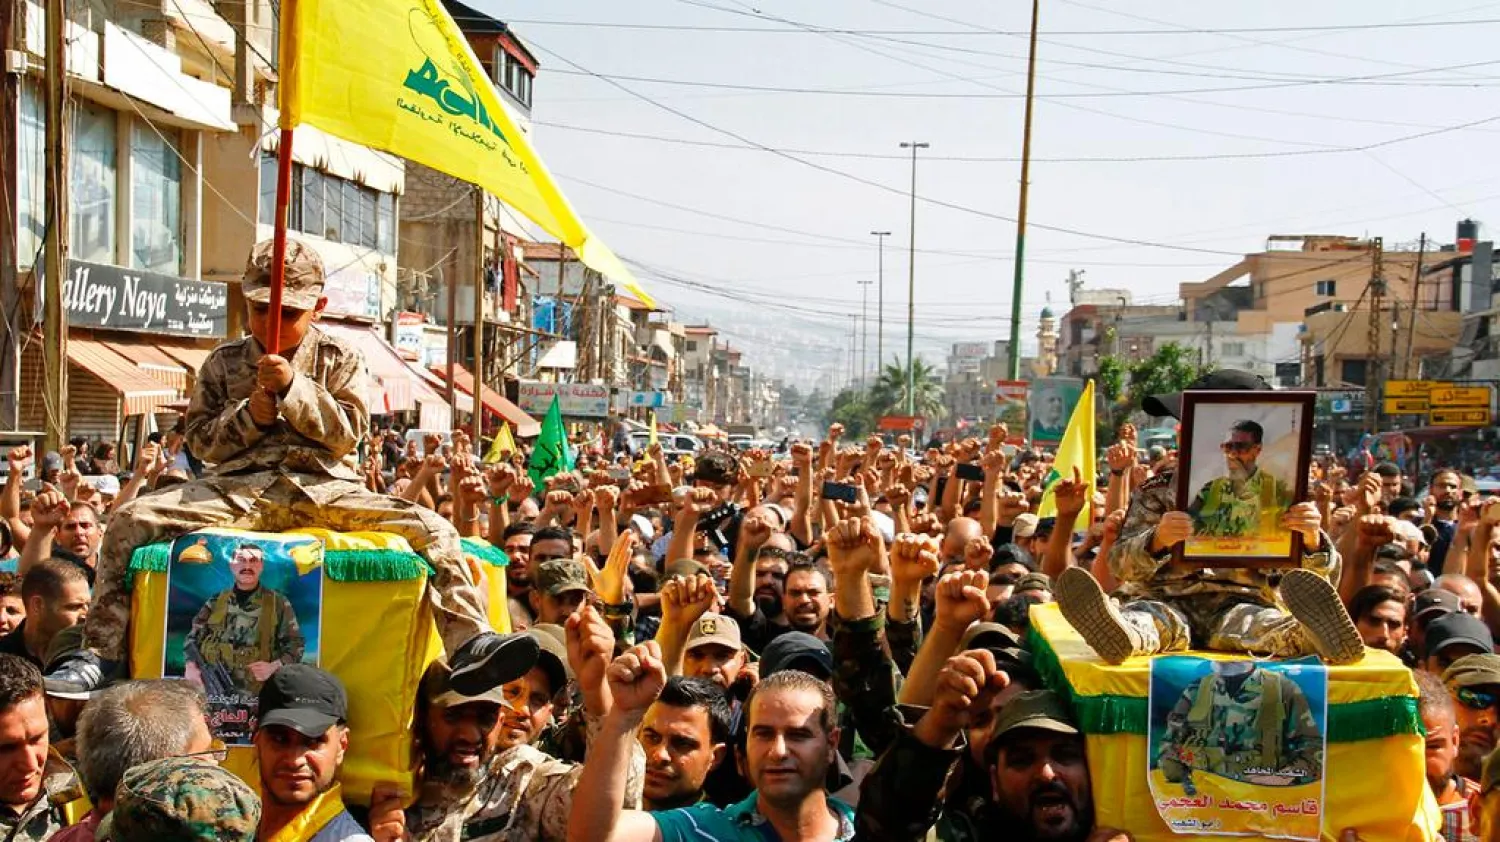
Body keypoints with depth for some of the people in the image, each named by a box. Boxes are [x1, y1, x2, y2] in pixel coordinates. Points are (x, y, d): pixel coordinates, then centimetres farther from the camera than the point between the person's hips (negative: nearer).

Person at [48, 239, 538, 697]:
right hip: (239, 487, 2)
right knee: (131, 519, -21)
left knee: (432, 529, -25)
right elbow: (199, 439, 14)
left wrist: (294, 387, -10)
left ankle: (469, 645, -32)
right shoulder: (224, 362, 17)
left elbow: (348, 433, 0)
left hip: (322, 488, -1)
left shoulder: (340, 360, 12)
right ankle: (101, 654, -14)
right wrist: (248, 415, -5)